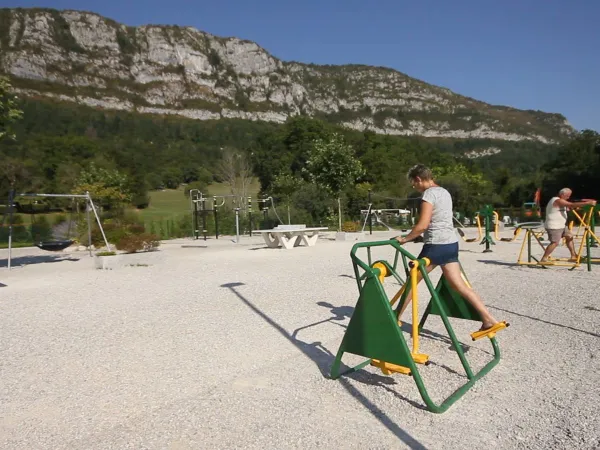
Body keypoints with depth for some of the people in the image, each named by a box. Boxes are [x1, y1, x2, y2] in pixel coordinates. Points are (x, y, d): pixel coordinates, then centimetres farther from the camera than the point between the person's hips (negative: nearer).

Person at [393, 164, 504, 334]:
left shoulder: (429, 193, -11)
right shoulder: (444, 192, 17)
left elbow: (423, 225, -18)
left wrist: (404, 239, -6)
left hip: (436, 245, -8)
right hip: (451, 243, 8)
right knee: (459, 284, 7)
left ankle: (396, 317, 18)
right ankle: (489, 320, 1)